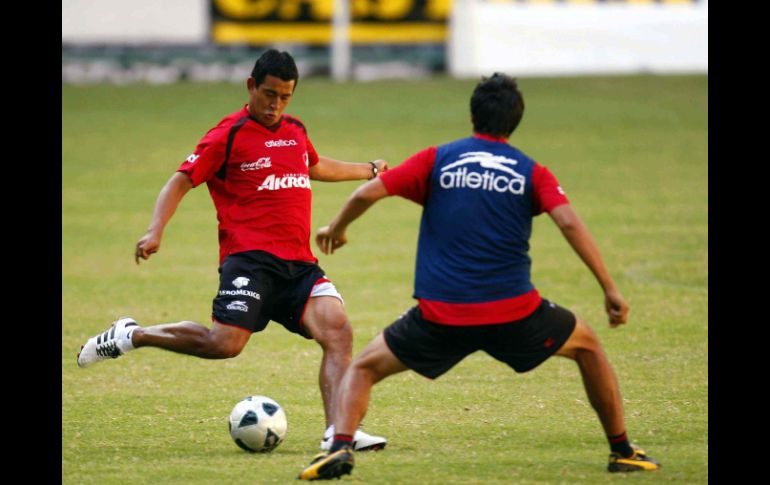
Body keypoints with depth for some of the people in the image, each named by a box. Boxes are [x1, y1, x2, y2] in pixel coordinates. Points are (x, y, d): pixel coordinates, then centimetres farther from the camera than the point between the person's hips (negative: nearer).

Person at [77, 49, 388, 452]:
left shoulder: (295, 131, 19)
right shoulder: (230, 135, -2)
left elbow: (316, 167, 42)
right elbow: (181, 181, -5)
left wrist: (367, 171, 54)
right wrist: (155, 232, -20)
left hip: (299, 264, 6)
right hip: (249, 259, -6)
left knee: (338, 331, -15)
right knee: (225, 343, -21)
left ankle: (338, 432, -20)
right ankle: (129, 336, -1)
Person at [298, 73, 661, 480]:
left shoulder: (437, 160, 7)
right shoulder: (531, 172, 7)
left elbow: (367, 193, 1)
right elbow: (569, 223, -7)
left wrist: (335, 229, 21)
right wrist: (610, 290, -5)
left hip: (441, 315, 0)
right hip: (515, 310, 0)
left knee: (364, 368, 17)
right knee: (587, 346, 27)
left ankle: (340, 447, -9)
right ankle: (622, 451, 28)